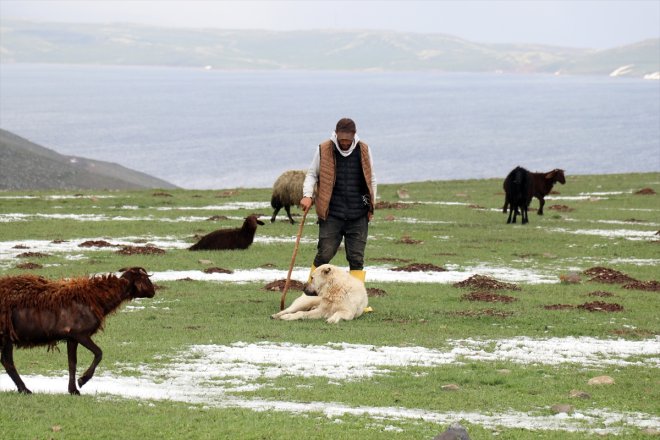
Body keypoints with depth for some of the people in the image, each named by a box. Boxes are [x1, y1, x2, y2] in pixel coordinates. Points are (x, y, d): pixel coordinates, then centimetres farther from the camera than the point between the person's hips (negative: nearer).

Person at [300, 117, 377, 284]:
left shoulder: (363, 151, 6)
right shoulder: (324, 150, 0)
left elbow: (371, 178, 16)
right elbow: (312, 174, 10)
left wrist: (371, 205, 11)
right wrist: (307, 195, -6)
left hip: (358, 215, 2)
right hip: (331, 214, -2)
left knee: (356, 258, 2)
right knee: (324, 254, -4)